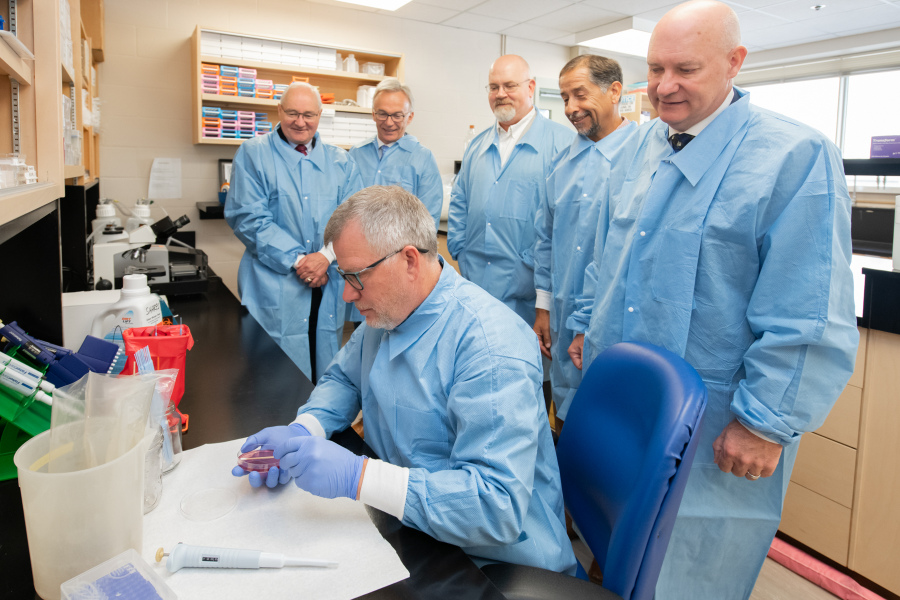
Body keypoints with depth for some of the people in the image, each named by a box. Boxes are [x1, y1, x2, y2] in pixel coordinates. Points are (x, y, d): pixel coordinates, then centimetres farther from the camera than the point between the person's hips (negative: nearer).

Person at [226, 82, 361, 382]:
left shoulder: (340, 162, 11)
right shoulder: (253, 154, 2)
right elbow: (248, 218, -7)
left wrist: (326, 256, -15)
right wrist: (296, 260, -14)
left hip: (328, 285, 3)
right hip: (274, 287, -3)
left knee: (326, 378, 11)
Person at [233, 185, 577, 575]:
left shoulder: (490, 346, -28)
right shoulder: (387, 312, 1)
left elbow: (499, 505, -32)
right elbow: (343, 378, 16)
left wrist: (357, 476, -35)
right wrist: (301, 431, -6)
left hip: (489, 565, -7)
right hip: (403, 530, 7)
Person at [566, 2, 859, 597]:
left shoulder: (796, 156, -14)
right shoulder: (638, 147, 7)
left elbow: (809, 320, -17)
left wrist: (765, 422, -17)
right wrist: (587, 325, 18)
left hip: (710, 427, -6)